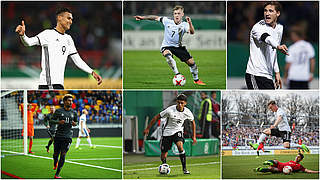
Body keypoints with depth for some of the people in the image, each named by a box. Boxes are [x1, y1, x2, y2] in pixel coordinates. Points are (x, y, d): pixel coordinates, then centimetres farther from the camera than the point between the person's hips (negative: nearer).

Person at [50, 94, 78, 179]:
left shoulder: (74, 113, 7)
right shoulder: (58, 111, 0)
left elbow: (76, 122, 20)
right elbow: (52, 120, 4)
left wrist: (75, 123, -4)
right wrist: (58, 122, -15)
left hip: (68, 137, 1)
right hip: (58, 135, -1)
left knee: (63, 155, -9)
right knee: (56, 154, 6)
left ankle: (57, 174, -3)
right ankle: (55, 164, 43)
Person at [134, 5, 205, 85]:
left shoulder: (184, 25, -15)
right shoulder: (167, 21, -12)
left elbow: (192, 32, -33)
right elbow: (155, 17, 0)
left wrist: (190, 23, -51)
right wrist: (143, 17, -3)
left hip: (178, 46, 1)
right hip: (166, 46, -1)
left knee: (191, 62, -3)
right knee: (168, 55, -37)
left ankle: (196, 80, 22)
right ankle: (177, 75, -31)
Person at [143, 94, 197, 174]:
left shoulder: (187, 112, -11)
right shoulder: (170, 110, -22)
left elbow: (193, 122, 9)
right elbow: (156, 117, -12)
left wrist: (194, 136, 8)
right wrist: (148, 128, -10)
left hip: (178, 131, 1)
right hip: (167, 132, -1)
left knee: (180, 146, -27)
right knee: (164, 152, 4)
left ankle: (184, 169, -22)